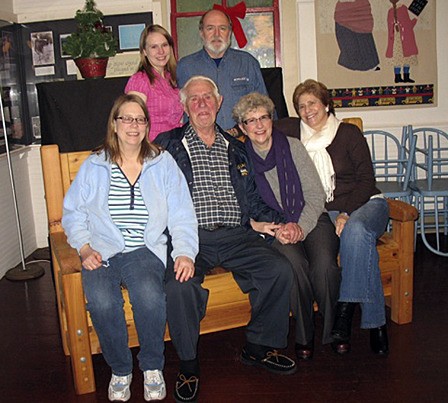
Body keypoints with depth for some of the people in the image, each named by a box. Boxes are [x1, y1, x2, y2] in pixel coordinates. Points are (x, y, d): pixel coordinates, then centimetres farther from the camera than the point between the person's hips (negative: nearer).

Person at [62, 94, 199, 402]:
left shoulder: (163, 163, 10)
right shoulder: (93, 166, 11)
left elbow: (182, 214, 4)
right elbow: (73, 213, 11)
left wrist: (185, 252, -10)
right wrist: (85, 249, -6)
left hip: (146, 250, -1)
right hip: (103, 251, 1)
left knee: (149, 294, -33)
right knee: (101, 301, -29)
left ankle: (153, 366, -5)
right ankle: (120, 370, -1)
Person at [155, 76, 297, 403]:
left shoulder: (235, 149, 24)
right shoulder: (167, 145, 13)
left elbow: (253, 200, 25)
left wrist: (282, 222, 7)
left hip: (236, 235, 4)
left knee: (281, 269, -19)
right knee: (180, 283, -32)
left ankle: (259, 347, 2)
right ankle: (189, 365, -9)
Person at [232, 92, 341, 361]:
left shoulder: (293, 147, 5)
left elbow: (316, 195, 2)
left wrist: (300, 227, -14)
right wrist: (256, 224, -18)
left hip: (311, 220, 1)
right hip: (273, 228, -1)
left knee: (324, 264, -30)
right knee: (295, 263, -33)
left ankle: (333, 330, -5)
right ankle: (305, 335, -10)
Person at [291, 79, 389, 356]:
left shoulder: (349, 133, 4)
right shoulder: (297, 141, 12)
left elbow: (366, 180, -2)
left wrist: (347, 214, -17)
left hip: (365, 204, -1)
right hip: (323, 214, 1)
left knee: (355, 229, -36)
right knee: (356, 235, -33)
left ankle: (345, 312, -28)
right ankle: (375, 322, -27)